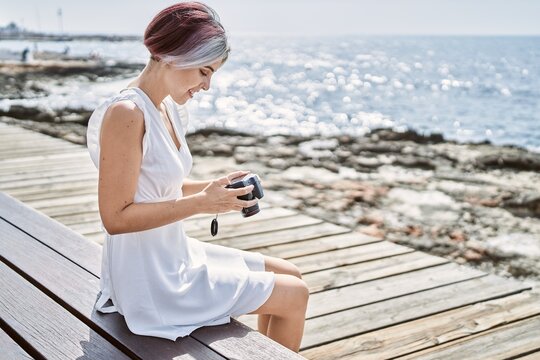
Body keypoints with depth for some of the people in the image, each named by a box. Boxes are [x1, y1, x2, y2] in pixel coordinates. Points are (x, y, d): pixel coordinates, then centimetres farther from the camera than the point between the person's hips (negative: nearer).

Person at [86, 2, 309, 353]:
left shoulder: (170, 108, 5)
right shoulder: (126, 113, -23)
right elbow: (116, 217, -24)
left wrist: (214, 187, -1)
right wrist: (201, 203, -24)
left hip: (175, 256, 9)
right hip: (151, 282, -9)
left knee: (290, 275, 17)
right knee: (295, 296, -1)